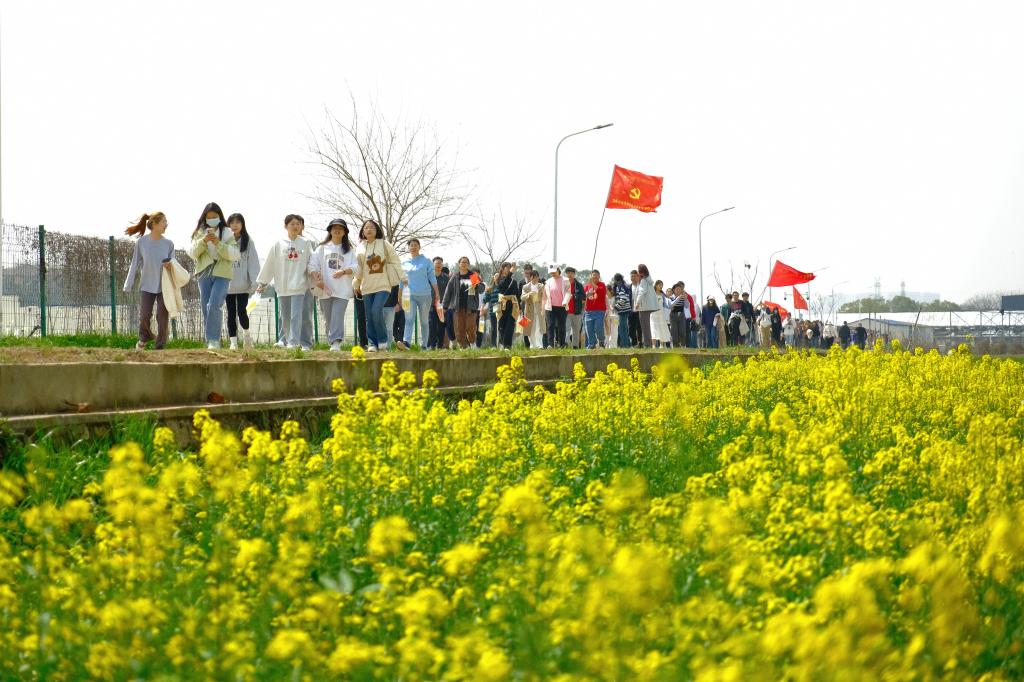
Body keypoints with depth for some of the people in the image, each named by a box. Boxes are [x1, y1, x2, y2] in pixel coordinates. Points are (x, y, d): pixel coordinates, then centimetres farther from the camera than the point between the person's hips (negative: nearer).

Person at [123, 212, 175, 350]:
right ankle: (144, 338, 25)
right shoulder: (141, 242, -5)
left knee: (162, 317, -3)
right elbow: (135, 264, 1)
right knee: (144, 316, -5)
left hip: (164, 286, 1)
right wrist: (128, 286, 1)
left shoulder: (168, 244, -2)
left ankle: (160, 346, 8)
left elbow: (172, 263, 8)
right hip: (147, 285, -1)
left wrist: (170, 266, -17)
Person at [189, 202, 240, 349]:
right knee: (206, 308, 6)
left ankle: (214, 340, -15)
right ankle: (211, 342, 13)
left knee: (214, 306, -19)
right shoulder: (200, 233, 11)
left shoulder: (227, 233, 2)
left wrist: (218, 243, -17)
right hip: (204, 273, 4)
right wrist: (203, 241, -14)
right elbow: (192, 253, 2)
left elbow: (234, 255, -5)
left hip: (221, 274, -4)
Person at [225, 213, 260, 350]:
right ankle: (233, 342, 7)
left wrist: (255, 281, -11)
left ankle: (246, 333, 22)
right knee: (231, 313, 3)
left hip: (243, 284, -1)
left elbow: (253, 261, -1)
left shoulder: (248, 242, 3)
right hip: (228, 283, 1)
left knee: (242, 311, -5)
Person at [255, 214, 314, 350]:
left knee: (296, 314, -10)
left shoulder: (305, 243, 3)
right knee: (284, 316, 9)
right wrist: (262, 282, 10)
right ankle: (284, 340, 19)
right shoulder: (279, 244, 5)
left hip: (299, 286, -2)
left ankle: (294, 342, -11)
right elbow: (269, 264, 8)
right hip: (282, 286, 2)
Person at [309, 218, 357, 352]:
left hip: (342, 289, -2)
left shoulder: (349, 249, 11)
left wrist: (343, 271, -17)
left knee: (337, 316, -16)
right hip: (325, 289, 2)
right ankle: (332, 343, 11)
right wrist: (317, 280, -9)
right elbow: (313, 265, 6)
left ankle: (336, 342, -24)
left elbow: (355, 268, 2)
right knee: (328, 318, 5)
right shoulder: (322, 248, 14)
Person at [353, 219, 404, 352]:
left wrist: (403, 278, 3)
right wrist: (356, 285, 20)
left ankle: (383, 341, -5)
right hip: (367, 286, 4)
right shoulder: (360, 248, 13)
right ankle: (372, 344, 7)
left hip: (383, 285, -4)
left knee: (376, 311, -19)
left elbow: (395, 262, 6)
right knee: (369, 316, 1)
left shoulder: (384, 244, 4)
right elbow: (358, 268, 19)